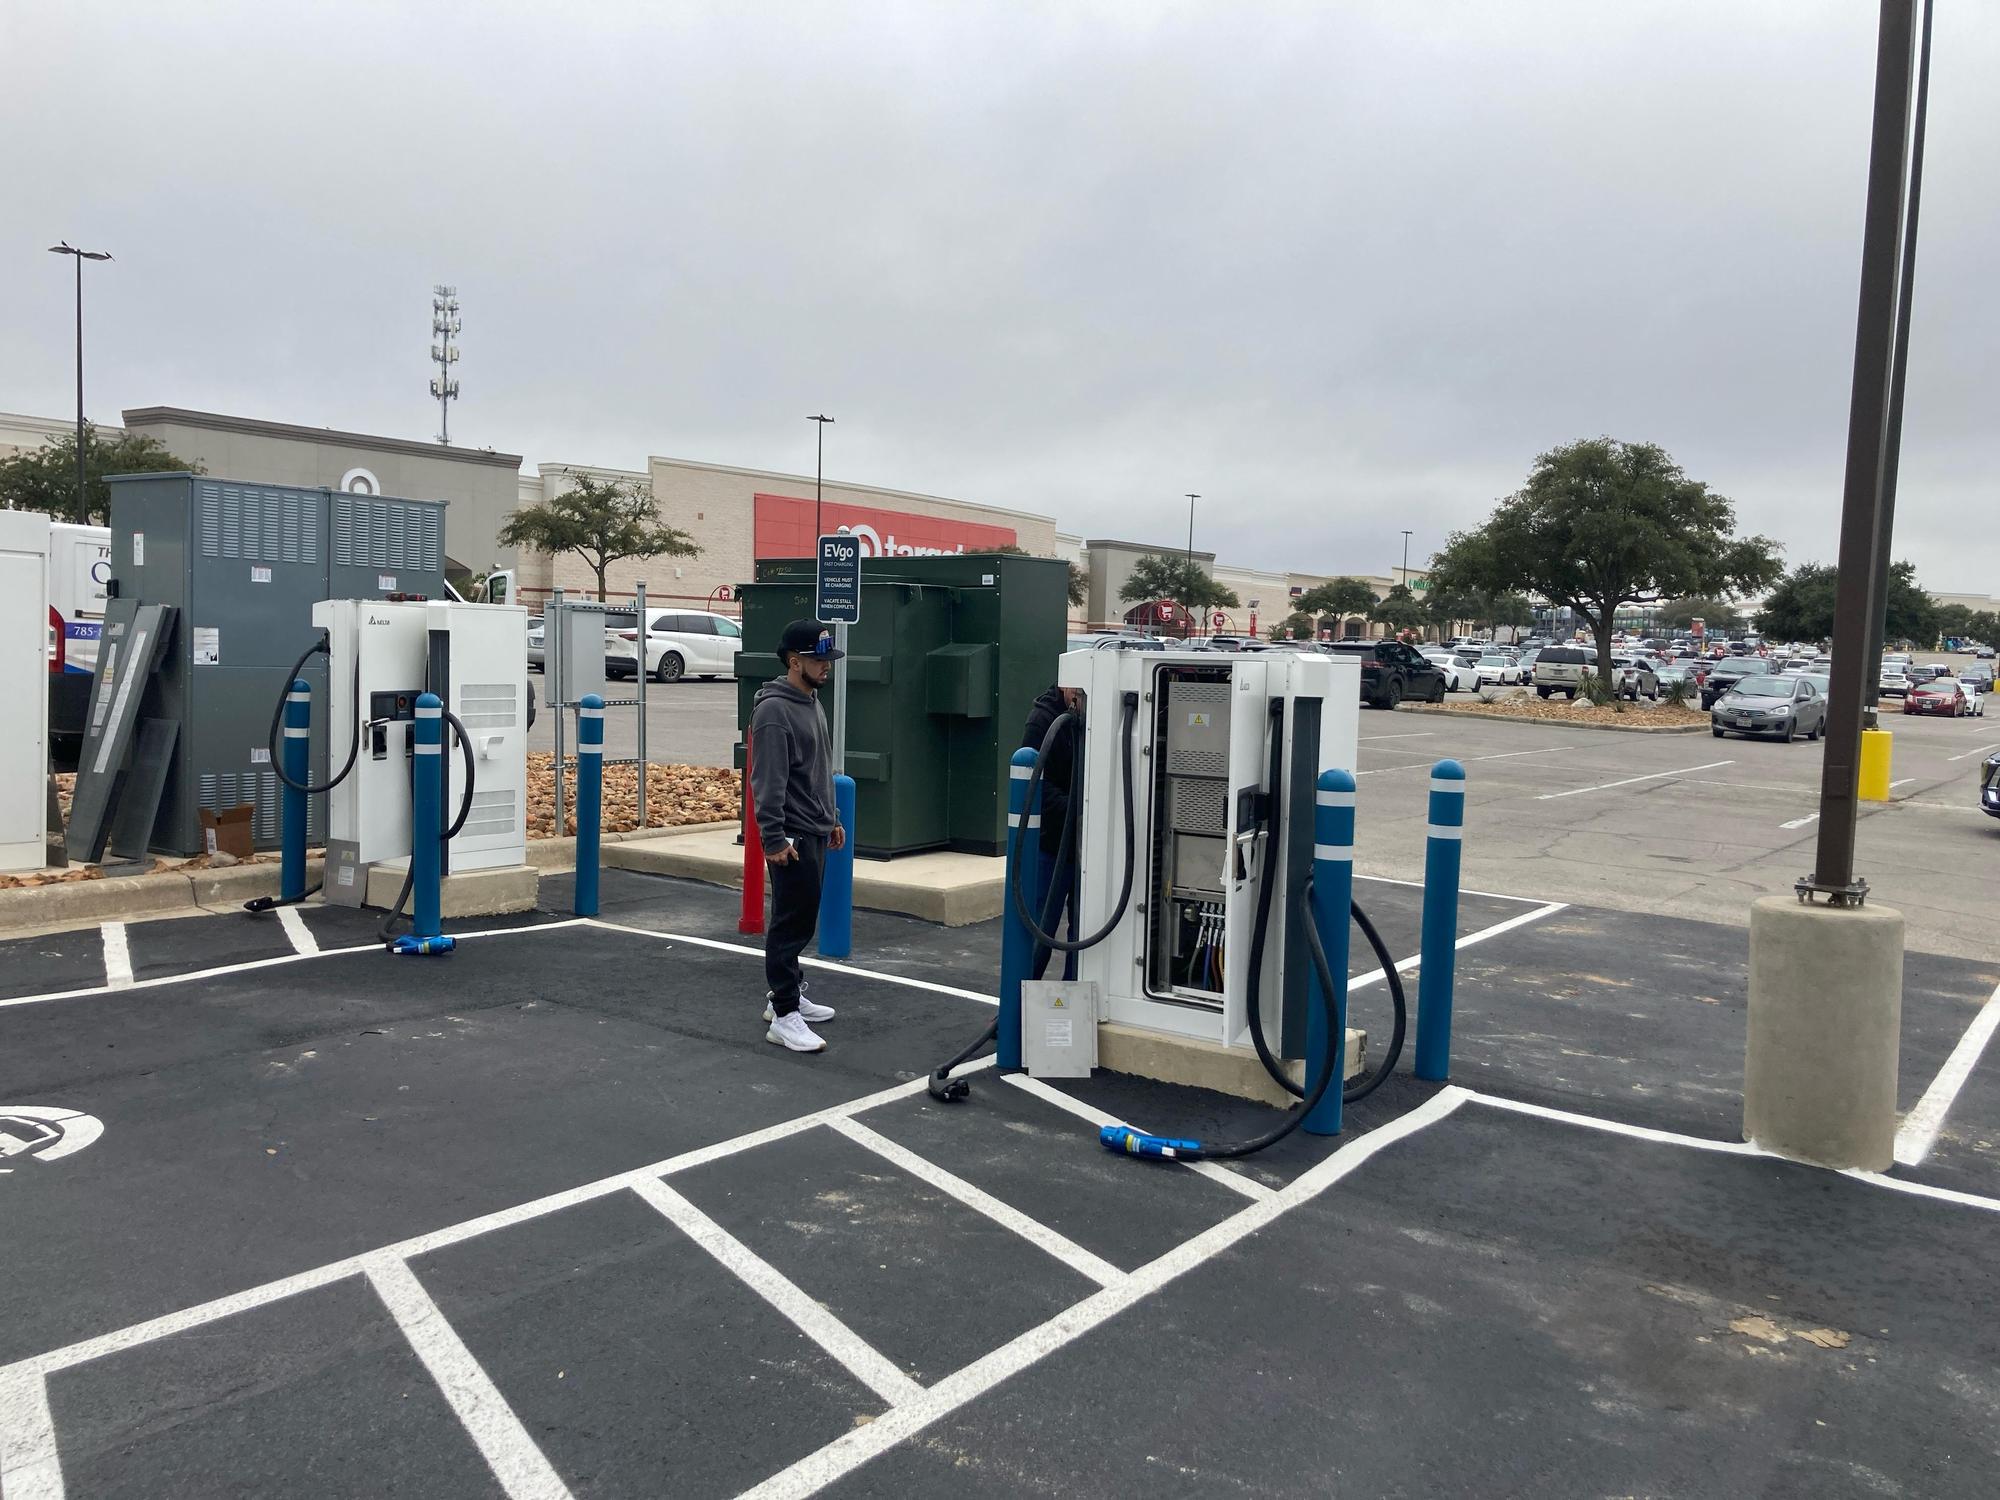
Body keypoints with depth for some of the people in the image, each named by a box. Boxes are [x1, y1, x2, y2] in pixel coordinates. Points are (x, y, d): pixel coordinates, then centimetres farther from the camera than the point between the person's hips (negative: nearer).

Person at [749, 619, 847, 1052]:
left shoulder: (811, 702, 14)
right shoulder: (774, 709, -16)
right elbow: (768, 781, -21)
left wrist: (832, 819, 22)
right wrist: (773, 838, -23)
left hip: (816, 832, 10)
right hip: (792, 837, -10)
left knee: (801, 919, 16)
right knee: (792, 923, -7)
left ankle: (786, 995, 28)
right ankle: (784, 1017, -3)